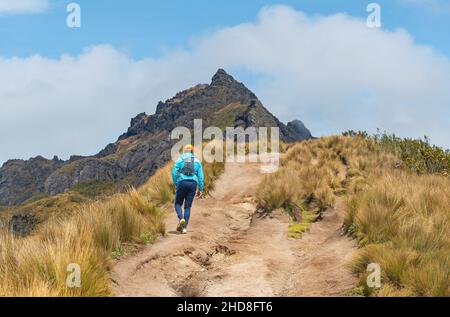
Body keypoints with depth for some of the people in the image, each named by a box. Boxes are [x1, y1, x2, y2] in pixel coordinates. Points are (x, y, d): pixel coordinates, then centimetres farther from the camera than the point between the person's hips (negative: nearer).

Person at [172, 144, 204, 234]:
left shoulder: (180, 160, 6)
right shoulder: (197, 162, 12)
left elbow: (174, 173, -3)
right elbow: (200, 176, 6)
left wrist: (176, 185, 7)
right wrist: (200, 189, 9)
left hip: (182, 183, -2)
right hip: (193, 184, 2)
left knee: (178, 203, 14)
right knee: (188, 206, 9)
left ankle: (181, 219, -14)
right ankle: (184, 227, 1)